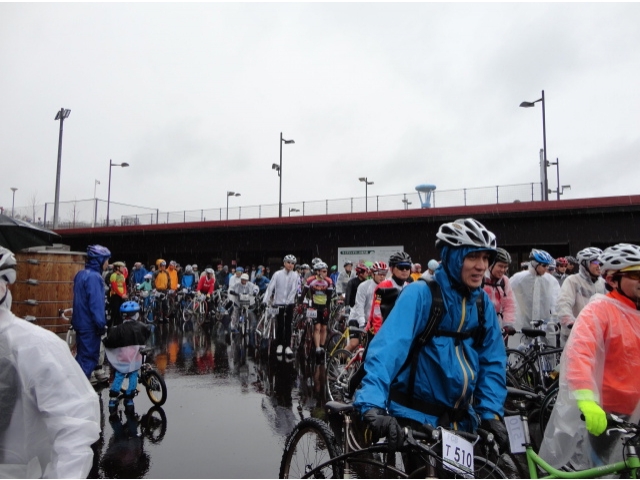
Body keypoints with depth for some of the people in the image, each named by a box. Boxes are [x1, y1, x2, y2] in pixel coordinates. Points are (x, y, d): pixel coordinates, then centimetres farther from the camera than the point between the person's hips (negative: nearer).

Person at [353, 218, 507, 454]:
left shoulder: (483, 304, 2)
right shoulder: (420, 294, -18)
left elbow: (492, 362, 5)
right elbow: (388, 346, -29)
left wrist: (491, 412, -6)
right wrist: (372, 405, -40)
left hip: (460, 422, 6)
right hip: (413, 419, -6)